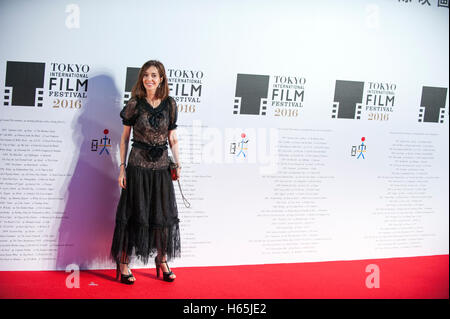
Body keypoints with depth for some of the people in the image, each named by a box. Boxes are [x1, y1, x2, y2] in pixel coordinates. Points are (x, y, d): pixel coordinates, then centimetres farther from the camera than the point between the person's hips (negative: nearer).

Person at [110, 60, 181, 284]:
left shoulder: (170, 104, 3)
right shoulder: (135, 103, -3)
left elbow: (172, 139, 8)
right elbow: (124, 138, 1)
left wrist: (178, 164, -4)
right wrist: (122, 168, -3)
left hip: (161, 167, 3)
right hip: (138, 166, -2)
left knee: (163, 214, 10)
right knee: (133, 214, 3)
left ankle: (162, 259, 27)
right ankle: (124, 263, 14)